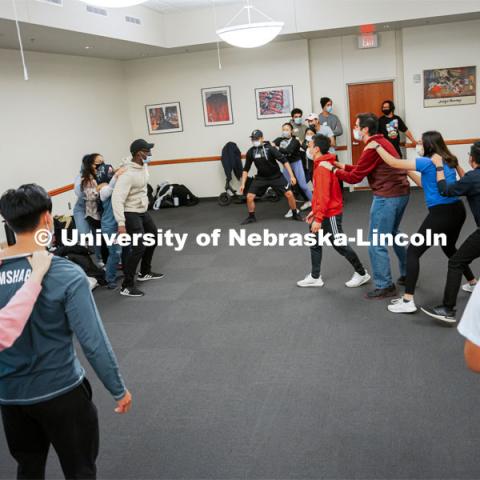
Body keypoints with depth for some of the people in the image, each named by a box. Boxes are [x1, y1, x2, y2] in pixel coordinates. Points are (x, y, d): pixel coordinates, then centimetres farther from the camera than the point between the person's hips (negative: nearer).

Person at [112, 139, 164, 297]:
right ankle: (127, 286, -7)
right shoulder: (128, 173, -26)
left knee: (152, 238, 23)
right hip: (131, 213, -10)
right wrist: (121, 223, -37)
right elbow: (117, 198, -32)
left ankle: (145, 273, 40)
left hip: (143, 211, 10)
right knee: (139, 248, -15)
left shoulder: (143, 166, 0)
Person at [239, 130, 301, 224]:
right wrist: (242, 184, -1)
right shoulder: (250, 152, -7)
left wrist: (292, 176, -23)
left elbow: (284, 161, -17)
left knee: (289, 194, -12)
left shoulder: (269, 148, -18)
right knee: (249, 196, -9)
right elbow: (246, 169, 4)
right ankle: (251, 217, 14)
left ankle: (295, 214, 11)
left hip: (276, 176, -2)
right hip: (261, 177, 3)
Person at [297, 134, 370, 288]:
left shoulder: (323, 167, -21)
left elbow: (324, 195, -26)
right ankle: (315, 277, 22)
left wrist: (318, 218, -27)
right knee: (314, 243, 13)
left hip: (330, 214, -10)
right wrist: (314, 211, 19)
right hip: (324, 212, 10)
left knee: (340, 245, 1)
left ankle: (362, 274, 16)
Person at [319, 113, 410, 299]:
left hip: (387, 197, -10)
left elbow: (354, 178, -13)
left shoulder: (372, 148, -17)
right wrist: (344, 166, 16)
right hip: (401, 193, 10)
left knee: (376, 243, -1)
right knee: (392, 234, 26)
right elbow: (365, 169, 17)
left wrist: (332, 169, -3)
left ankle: (384, 286, 5)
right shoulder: (382, 142, 13)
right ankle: (407, 273, 34)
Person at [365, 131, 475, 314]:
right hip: (458, 210, 8)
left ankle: (408, 301, -7)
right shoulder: (450, 160, 12)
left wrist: (377, 146, -1)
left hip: (441, 213, -8)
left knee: (413, 251, -3)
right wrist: (409, 173, 18)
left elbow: (394, 163, -13)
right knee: (449, 248, 32)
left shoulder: (427, 162, -11)